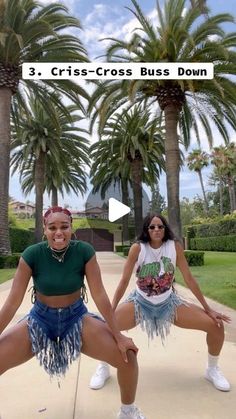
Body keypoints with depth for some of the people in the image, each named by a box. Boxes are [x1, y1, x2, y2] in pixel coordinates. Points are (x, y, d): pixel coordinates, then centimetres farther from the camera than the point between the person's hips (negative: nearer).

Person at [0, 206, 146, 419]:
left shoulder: (84, 251, -19)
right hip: (40, 319, 1)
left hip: (77, 317, 0)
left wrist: (118, 336, -13)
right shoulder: (32, 254, -19)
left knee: (128, 356, -14)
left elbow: (100, 295, -15)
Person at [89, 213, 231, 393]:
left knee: (216, 325, -10)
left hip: (168, 303, 2)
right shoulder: (137, 248, -18)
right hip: (140, 302, -1)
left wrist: (208, 309, -4)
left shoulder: (175, 246, -14)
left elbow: (189, 279, -7)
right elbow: (124, 281, -13)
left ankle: (212, 369, 20)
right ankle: (104, 368, 11)